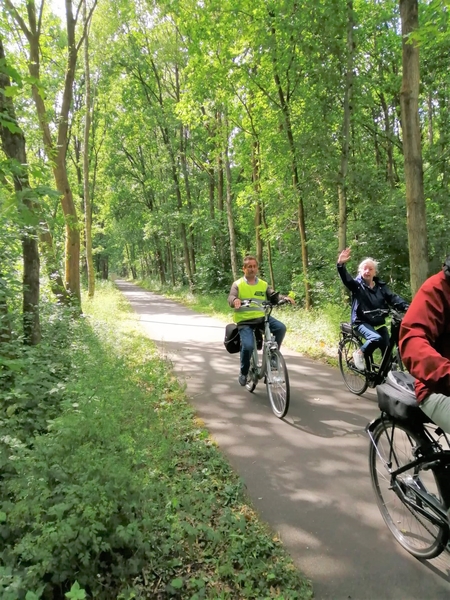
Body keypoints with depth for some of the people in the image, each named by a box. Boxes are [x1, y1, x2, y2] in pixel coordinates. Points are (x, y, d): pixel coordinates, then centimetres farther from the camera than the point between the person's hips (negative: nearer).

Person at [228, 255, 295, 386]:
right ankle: (243, 373, 4)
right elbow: (231, 298, -13)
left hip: (262, 317, 3)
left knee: (281, 327, -22)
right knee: (248, 346, -24)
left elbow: (273, 296, 2)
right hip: (244, 321, -3)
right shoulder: (237, 284, 2)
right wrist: (236, 300, -37)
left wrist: (284, 297, -19)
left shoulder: (263, 284, 12)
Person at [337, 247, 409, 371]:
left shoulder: (381, 286, 7)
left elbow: (393, 298, -3)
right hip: (362, 322, -5)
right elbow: (346, 279, -23)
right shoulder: (357, 284, -4)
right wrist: (341, 264, -42)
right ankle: (360, 353, -5)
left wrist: (406, 306, -22)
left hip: (379, 322, 5)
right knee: (376, 338, -31)